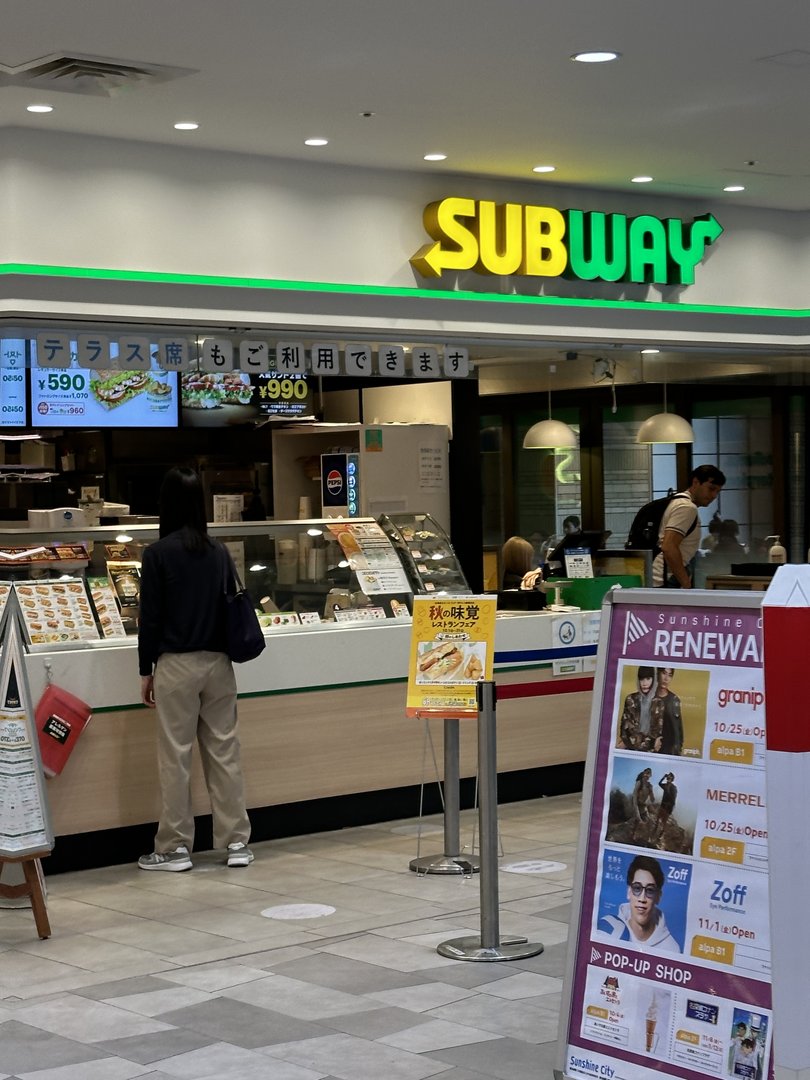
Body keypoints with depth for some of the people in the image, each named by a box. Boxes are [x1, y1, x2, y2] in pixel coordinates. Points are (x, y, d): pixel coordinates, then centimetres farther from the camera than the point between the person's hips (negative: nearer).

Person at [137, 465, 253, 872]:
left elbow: (150, 615, -7)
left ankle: (175, 847, 7)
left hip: (177, 664, -4)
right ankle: (236, 841, 13)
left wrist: (147, 670, 0)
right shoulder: (219, 552, 5)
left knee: (175, 756, 2)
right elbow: (231, 608, 10)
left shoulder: (158, 553, -9)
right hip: (218, 661, 4)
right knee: (224, 750, 9)